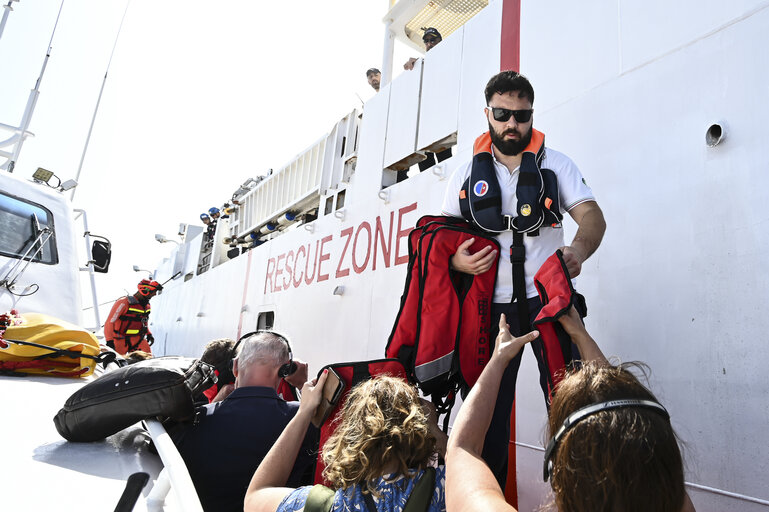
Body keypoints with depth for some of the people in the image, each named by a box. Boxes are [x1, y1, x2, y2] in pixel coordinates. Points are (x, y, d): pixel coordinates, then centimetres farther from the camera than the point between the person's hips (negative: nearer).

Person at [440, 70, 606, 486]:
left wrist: (578, 249, -28)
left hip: (548, 299, 0)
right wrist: (456, 259, -15)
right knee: (489, 408, 6)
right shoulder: (467, 174, 9)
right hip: (492, 305, 1)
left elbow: (592, 216, -5)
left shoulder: (556, 163, 7)